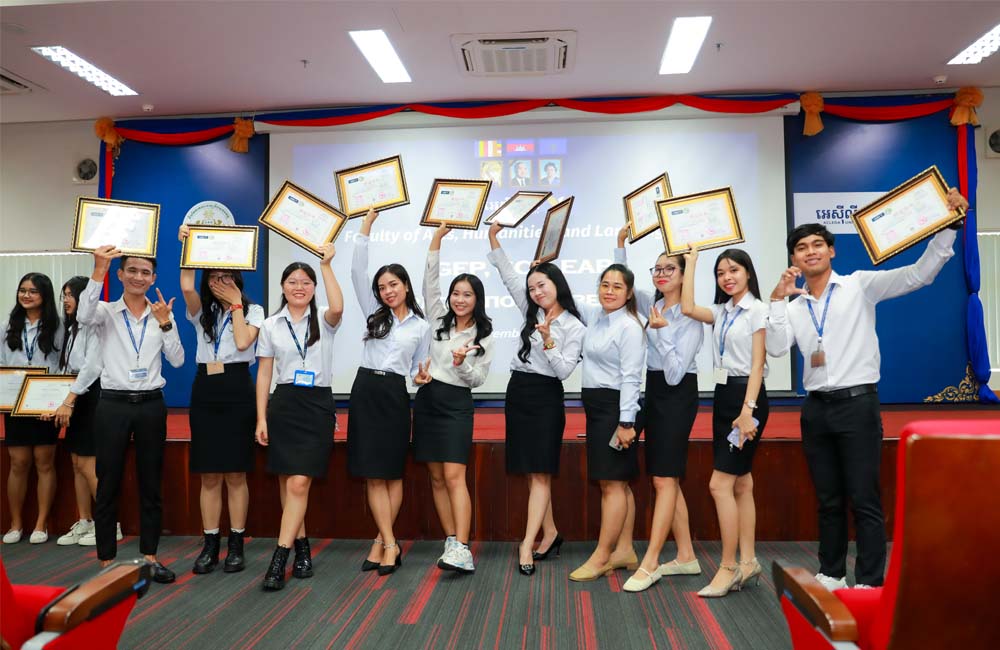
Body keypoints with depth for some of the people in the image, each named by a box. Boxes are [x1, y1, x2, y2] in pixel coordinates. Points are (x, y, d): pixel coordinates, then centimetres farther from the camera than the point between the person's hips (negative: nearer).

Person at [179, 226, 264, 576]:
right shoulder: (202, 310, 12)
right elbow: (187, 288, -10)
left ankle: (236, 545, 11)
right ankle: (210, 545, 14)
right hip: (205, 390, 3)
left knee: (235, 473, 1)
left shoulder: (252, 310, 6)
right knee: (209, 475, 6)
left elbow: (242, 342, -12)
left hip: (237, 389, -3)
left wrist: (235, 303, -4)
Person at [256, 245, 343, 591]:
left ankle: (279, 559, -5)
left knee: (299, 483, -9)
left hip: (317, 405, -2)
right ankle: (302, 547, 23)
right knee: (287, 483, 7)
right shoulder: (271, 325, 9)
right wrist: (261, 418, 3)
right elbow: (264, 374, 8)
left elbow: (337, 308, -24)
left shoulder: (323, 321, 3)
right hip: (284, 404, 3)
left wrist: (326, 265, -20)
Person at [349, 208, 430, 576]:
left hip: (395, 394, -1)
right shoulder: (374, 313, 9)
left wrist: (422, 377, -12)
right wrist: (367, 226, -1)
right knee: (372, 475, -2)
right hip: (366, 390, 1)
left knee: (392, 473, 2)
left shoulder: (421, 326, 8)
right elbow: (357, 271, 2)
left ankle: (381, 543, 12)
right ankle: (390, 545, 4)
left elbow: (419, 368, 12)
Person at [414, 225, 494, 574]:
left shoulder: (484, 336, 1)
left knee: (454, 476, -13)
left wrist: (462, 364, -21)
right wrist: (437, 239, -6)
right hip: (427, 400, 4)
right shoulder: (439, 319, 8)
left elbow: (478, 379, -1)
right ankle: (451, 542, 13)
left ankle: (461, 549, -15)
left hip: (456, 404, -4)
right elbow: (430, 282, 0)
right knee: (436, 478, 5)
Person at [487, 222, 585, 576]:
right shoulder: (531, 313, 11)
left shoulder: (574, 327, -4)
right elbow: (509, 276, 12)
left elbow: (564, 370, -10)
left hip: (545, 397, -6)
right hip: (517, 391, 6)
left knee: (540, 473, -8)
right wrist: (494, 239, 7)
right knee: (531, 471, 9)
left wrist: (548, 342, -23)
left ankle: (527, 544, -9)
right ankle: (550, 533, 20)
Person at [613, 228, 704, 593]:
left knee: (664, 479, -8)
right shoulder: (653, 306, 8)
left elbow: (675, 372, -17)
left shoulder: (690, 318, -11)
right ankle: (686, 557, 20)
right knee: (668, 479, 10)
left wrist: (661, 330, -19)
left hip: (678, 395, -8)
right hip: (654, 390, 8)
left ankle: (649, 564, -5)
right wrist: (621, 246, 8)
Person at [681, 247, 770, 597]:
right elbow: (688, 308, 0)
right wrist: (691, 263, 8)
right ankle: (747, 562, 19)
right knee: (740, 483, 11)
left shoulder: (757, 310, -8)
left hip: (746, 396, -8)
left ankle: (728, 567, -1)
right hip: (723, 395, 8)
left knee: (720, 484, -10)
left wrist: (748, 411, -20)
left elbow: (757, 364, -13)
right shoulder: (722, 311, 14)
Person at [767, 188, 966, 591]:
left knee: (864, 500, -2)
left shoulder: (859, 285, 0)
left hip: (857, 403, -4)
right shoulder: (794, 306, 10)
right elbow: (777, 347, -4)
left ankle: (869, 584, 7)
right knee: (828, 500, 14)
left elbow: (918, 274, -9)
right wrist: (777, 300, -10)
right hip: (816, 407, 5)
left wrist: (948, 226, -18)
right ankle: (831, 574, 26)